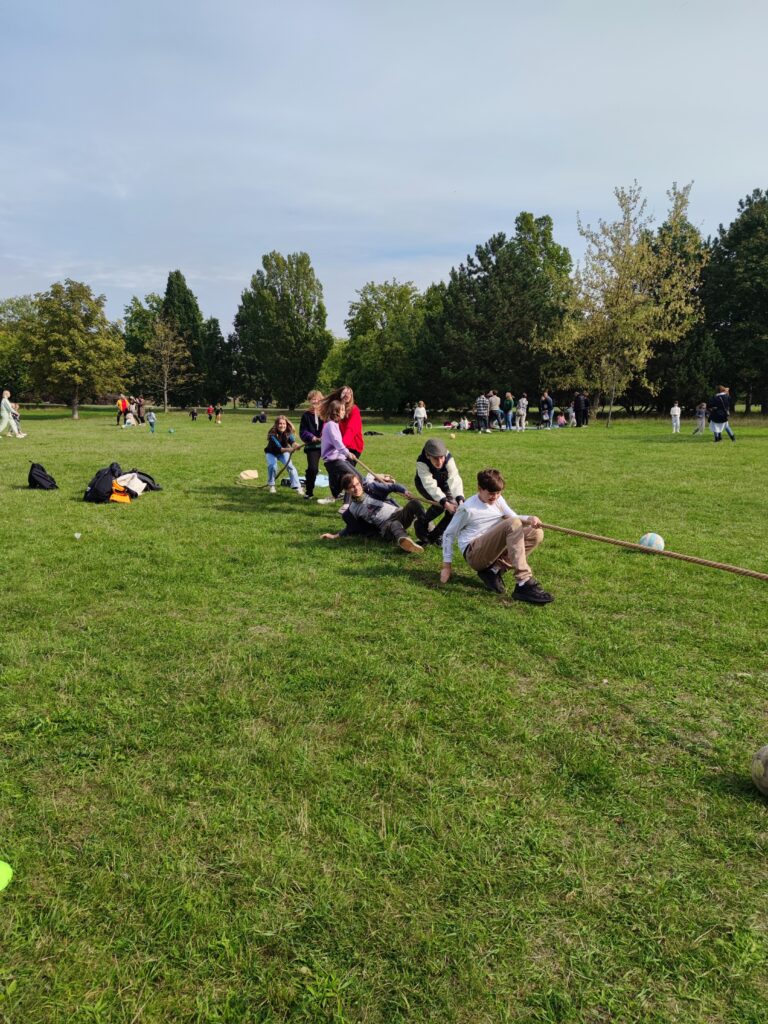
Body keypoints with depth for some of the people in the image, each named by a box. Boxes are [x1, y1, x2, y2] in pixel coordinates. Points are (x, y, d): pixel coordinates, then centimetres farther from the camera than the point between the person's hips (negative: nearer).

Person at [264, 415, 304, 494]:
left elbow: (292, 440, -47)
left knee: (290, 466, -19)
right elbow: (278, 448, -46)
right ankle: (271, 485, -3)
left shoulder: (288, 433, -25)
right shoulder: (272, 435, -33)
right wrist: (288, 449, -65)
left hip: (283, 452, 2)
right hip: (271, 453, -2)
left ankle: (297, 487, -12)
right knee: (272, 466, -27)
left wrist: (294, 445, -71)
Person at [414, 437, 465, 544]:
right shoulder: (421, 462, -39)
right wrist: (445, 503, -56)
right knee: (440, 504, -29)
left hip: (442, 482, 3)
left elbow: (454, 479, -43)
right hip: (425, 483, -3)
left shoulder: (448, 458, -34)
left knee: (454, 508, -12)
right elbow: (430, 485, -45)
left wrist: (460, 499, -58)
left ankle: (434, 536, 7)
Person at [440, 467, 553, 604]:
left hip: (494, 550, 7)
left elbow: (514, 517, -3)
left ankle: (494, 570, -12)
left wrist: (530, 518, -25)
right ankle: (524, 585, -38)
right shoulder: (468, 509, -8)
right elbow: (449, 534, -1)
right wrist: (447, 565, -2)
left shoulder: (498, 500, 11)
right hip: (474, 554, -7)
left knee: (536, 533, -9)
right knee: (512, 524, -29)